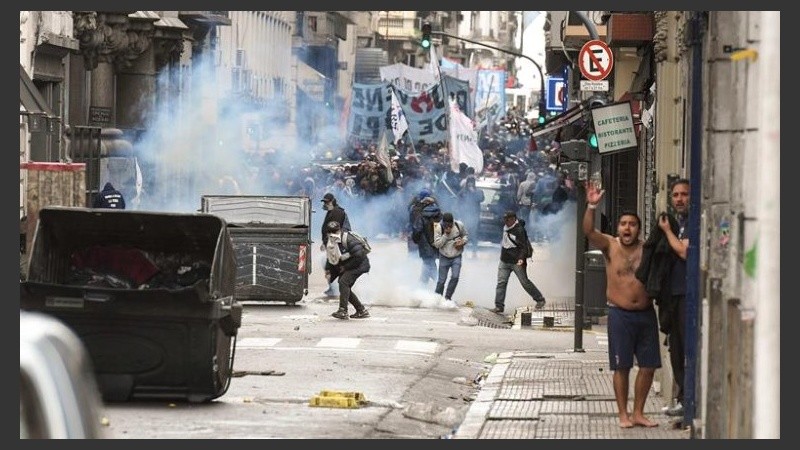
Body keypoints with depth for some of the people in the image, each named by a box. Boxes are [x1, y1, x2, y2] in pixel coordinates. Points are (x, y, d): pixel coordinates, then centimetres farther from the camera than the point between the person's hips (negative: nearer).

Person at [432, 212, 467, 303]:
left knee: (455, 277, -13)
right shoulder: (438, 228, -14)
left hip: (456, 257, 1)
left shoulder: (459, 225, -9)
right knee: (441, 280, 2)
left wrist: (462, 242, -13)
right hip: (444, 257, -1)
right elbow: (437, 244, -17)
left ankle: (447, 297, 1)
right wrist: (446, 234, -27)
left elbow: (466, 236, 8)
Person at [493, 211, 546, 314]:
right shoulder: (506, 227, 5)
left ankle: (540, 300, 19)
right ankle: (499, 306, 2)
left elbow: (523, 246, -21)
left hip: (516, 262, -7)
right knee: (501, 283, 0)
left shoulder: (519, 230, -18)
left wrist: (521, 258, -35)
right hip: (504, 261, 7)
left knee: (525, 282, 2)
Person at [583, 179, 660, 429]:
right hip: (620, 314, -3)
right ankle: (623, 414, 10)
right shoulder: (610, 245, -3)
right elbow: (589, 231, -18)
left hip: (646, 313, 3)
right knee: (622, 367, 1)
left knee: (648, 366, 6)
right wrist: (591, 206, -34)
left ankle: (638, 412, 18)